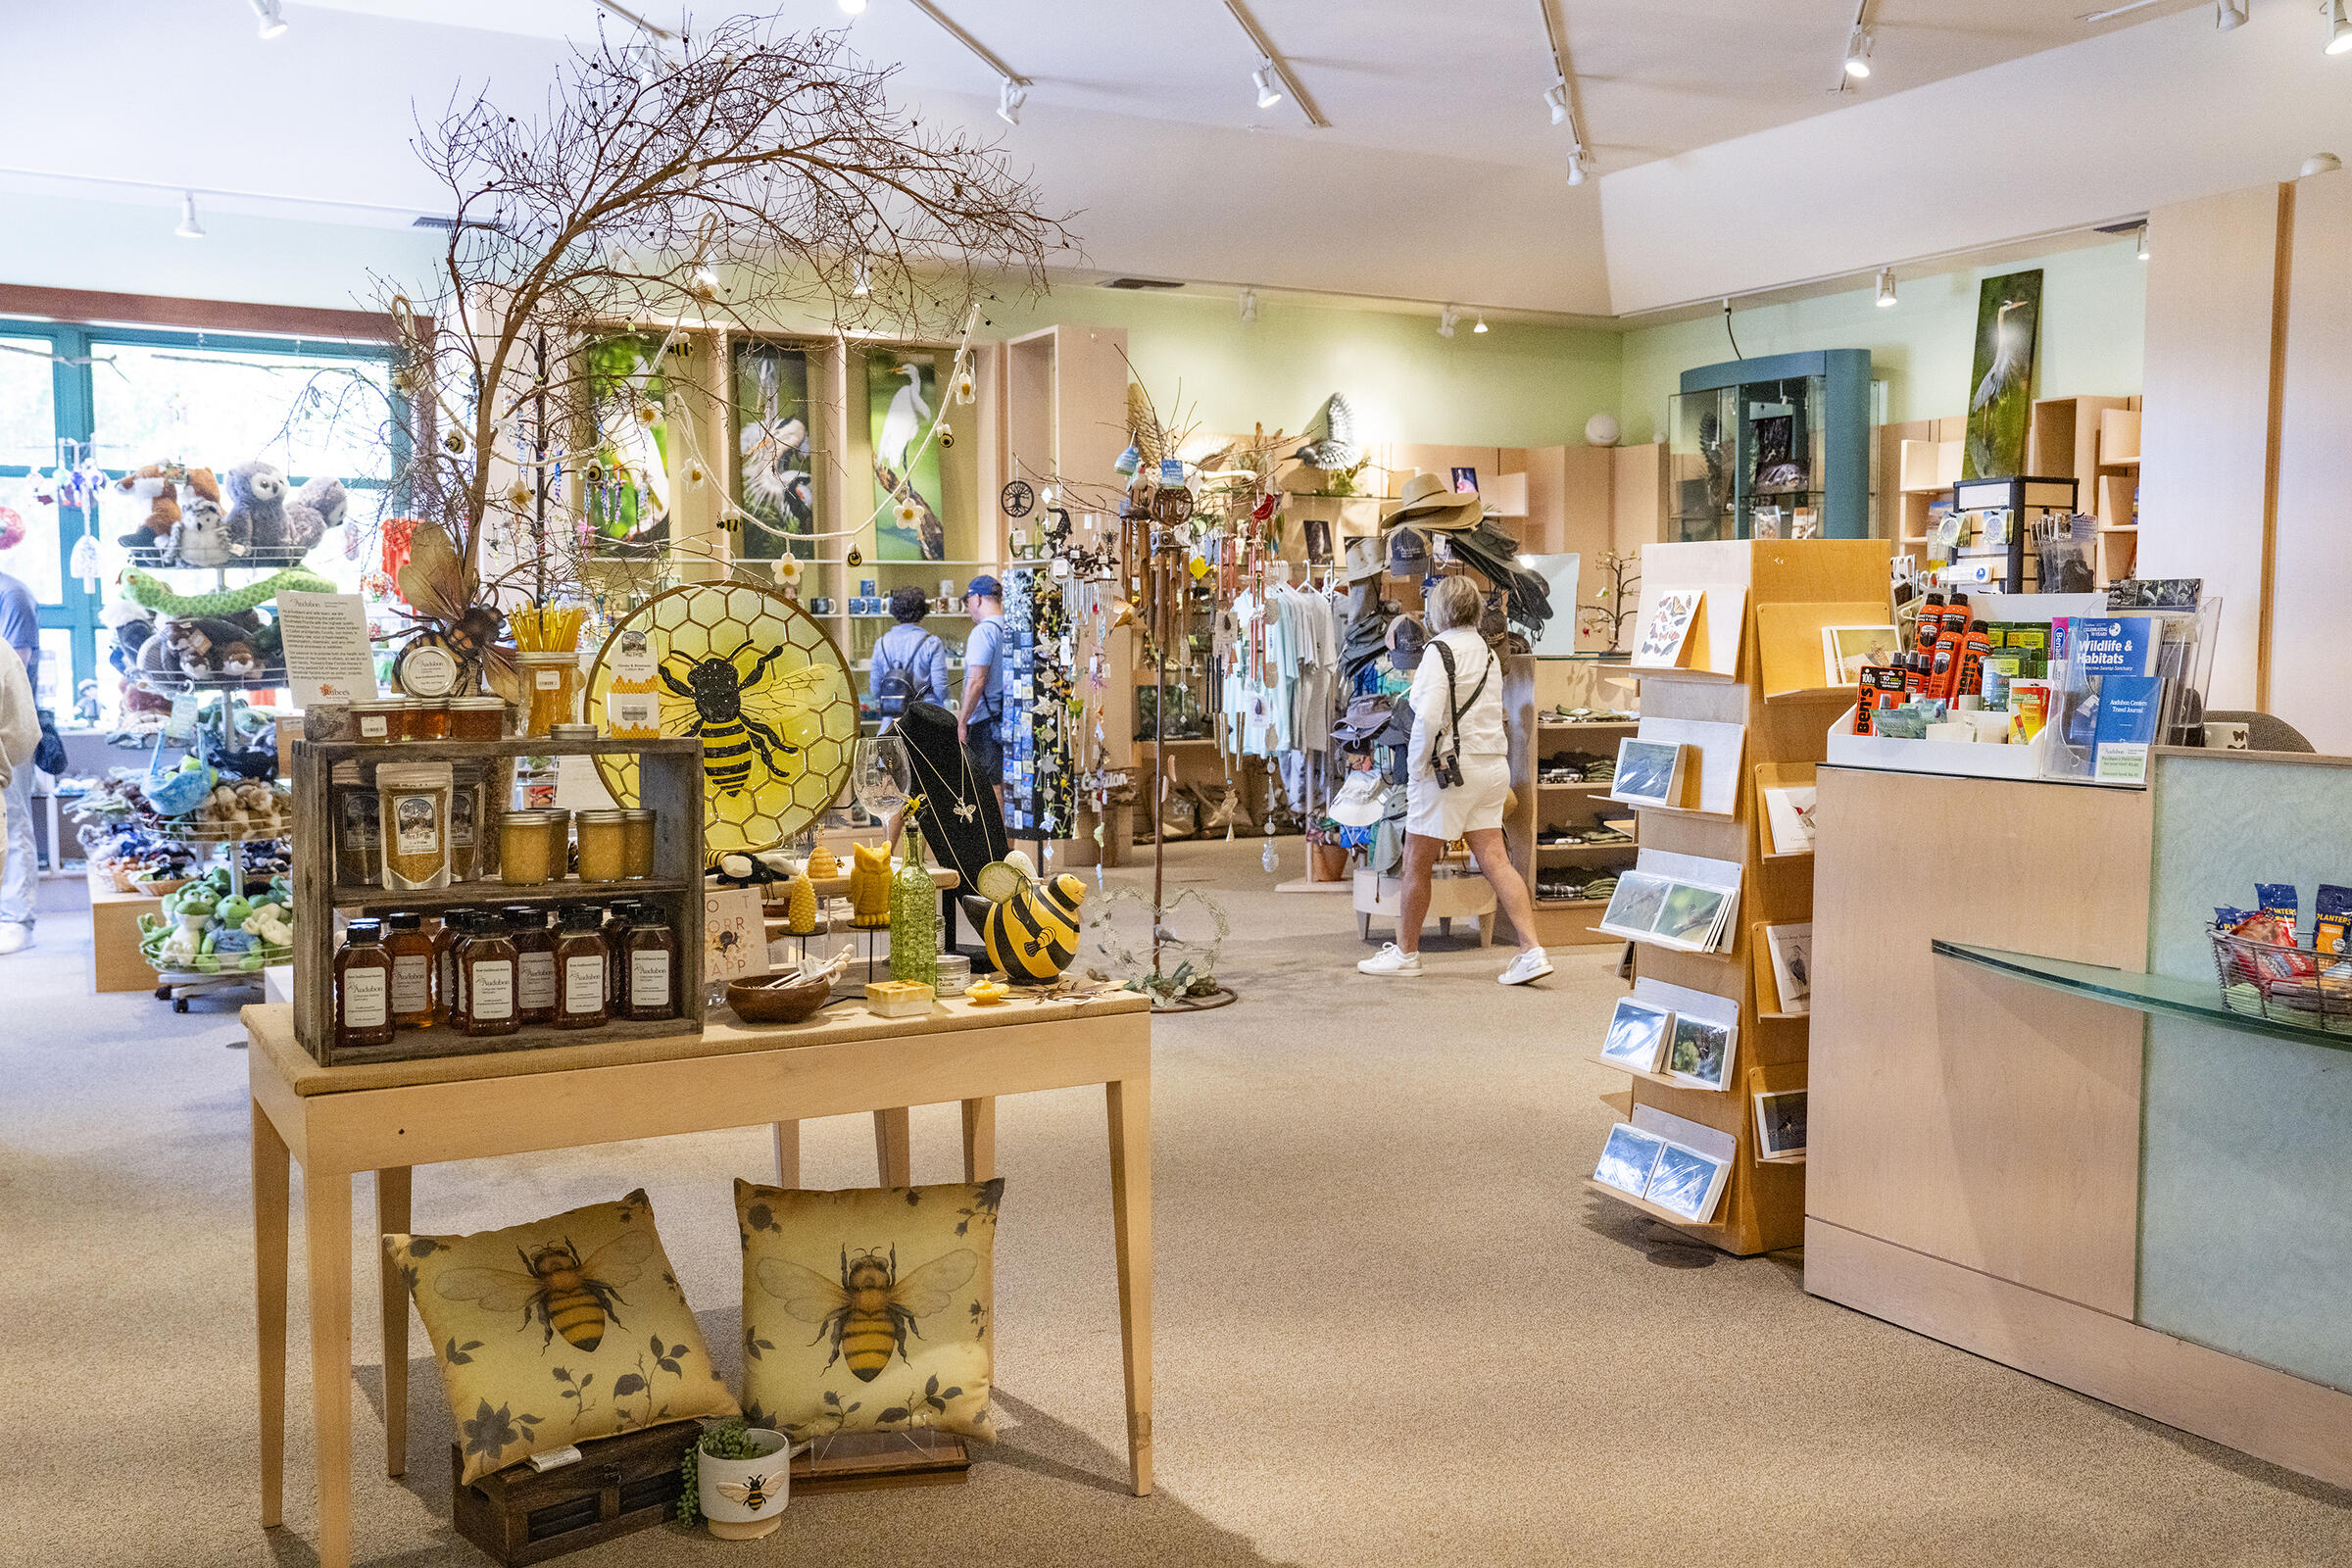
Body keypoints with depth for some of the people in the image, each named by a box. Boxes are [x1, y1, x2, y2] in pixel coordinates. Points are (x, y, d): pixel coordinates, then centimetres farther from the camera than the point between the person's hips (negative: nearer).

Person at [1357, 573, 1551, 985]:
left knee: (1417, 864, 6)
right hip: (1493, 765, 8)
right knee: (1495, 861, 4)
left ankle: (1405, 952, 18)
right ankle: (1532, 952, -5)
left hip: (1450, 766, -8)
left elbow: (1429, 716, -22)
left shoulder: (1440, 650, -11)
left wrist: (1417, 767, -12)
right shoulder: (1487, 652, 14)